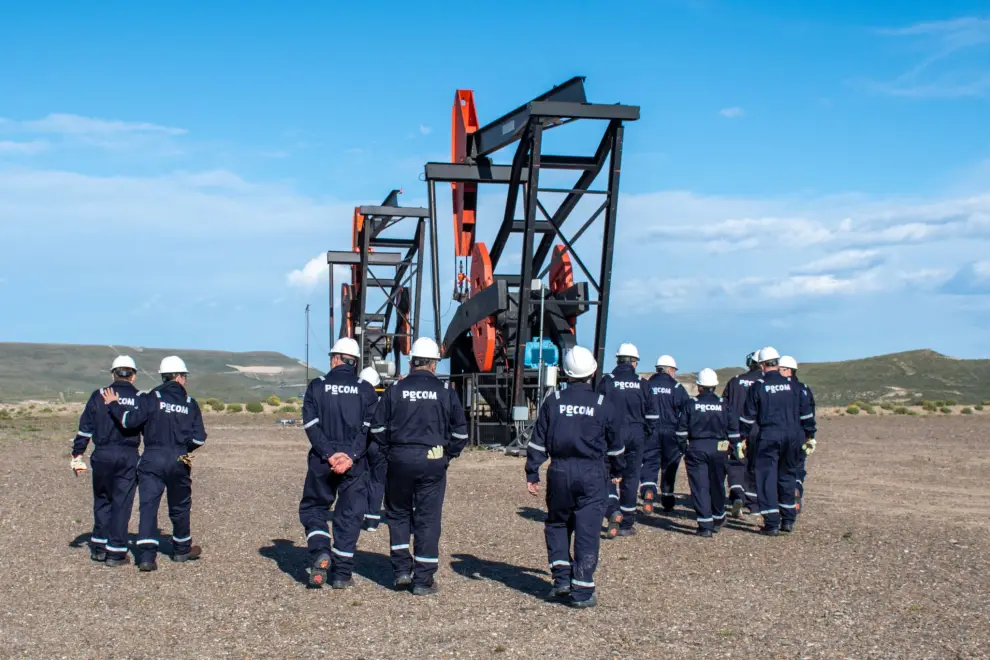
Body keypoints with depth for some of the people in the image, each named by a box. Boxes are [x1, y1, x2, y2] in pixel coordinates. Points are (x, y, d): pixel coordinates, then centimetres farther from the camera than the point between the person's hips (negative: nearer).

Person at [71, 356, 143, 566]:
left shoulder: (98, 396, 3)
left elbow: (85, 428, 1)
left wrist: (77, 455, 6)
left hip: (102, 455, 1)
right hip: (128, 456, -1)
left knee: (102, 501, 16)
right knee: (122, 504, 4)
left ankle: (99, 548, 19)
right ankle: (115, 553, 4)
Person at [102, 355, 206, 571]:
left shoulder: (152, 399, -4)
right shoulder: (190, 403, 3)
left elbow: (130, 420, -13)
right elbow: (199, 438, 0)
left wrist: (114, 404, 3)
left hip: (152, 460, -2)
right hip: (179, 462, 2)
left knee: (148, 506, -4)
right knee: (179, 506, 18)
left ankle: (146, 556, -15)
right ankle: (182, 549, 33)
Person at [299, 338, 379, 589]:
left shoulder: (317, 387, 1)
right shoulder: (365, 391, 3)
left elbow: (311, 425, -8)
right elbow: (369, 429, -7)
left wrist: (329, 454, -12)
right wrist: (350, 456, -13)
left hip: (321, 462, -1)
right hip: (355, 464, 1)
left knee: (313, 508, 16)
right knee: (349, 515, 7)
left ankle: (320, 553, -7)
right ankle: (342, 574, 8)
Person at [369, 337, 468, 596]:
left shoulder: (395, 390, 1)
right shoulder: (445, 391, 0)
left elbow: (378, 427, 2)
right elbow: (460, 431, 2)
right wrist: (448, 455, 14)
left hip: (400, 460, 1)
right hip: (433, 462, 0)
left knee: (398, 514, 18)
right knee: (428, 519, 5)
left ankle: (402, 569, 13)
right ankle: (423, 580, 7)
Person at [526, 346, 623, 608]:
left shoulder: (553, 401, 1)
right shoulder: (603, 404, 1)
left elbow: (538, 441, 1)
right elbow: (615, 443, 11)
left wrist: (532, 474, 6)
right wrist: (618, 471, 25)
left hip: (560, 472, 1)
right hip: (593, 474, -1)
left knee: (557, 523, 18)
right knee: (587, 531, 1)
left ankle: (562, 578, 10)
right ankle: (582, 590, 2)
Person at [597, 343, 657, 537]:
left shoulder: (607, 381, -3)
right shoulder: (641, 383, 2)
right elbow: (651, 412, 4)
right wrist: (646, 433, 17)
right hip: (635, 435, 1)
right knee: (630, 477, 8)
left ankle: (612, 510, -19)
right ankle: (626, 524, 13)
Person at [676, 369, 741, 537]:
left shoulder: (691, 404, -4)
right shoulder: (723, 404, 1)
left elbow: (682, 428, -3)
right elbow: (733, 429, 3)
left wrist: (684, 448, 7)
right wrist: (731, 448, 12)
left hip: (696, 449, -2)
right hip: (718, 449, 2)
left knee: (700, 487, -1)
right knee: (717, 485, 18)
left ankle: (705, 525, -7)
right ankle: (718, 519, 34)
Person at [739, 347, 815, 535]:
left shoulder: (758, 387, -2)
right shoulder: (792, 385, 7)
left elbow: (748, 416, 1)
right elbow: (805, 412, 11)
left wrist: (743, 437, 11)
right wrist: (809, 434, 20)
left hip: (769, 437, -4)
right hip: (792, 436, 4)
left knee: (767, 478, 0)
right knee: (787, 477, 17)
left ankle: (772, 523, -5)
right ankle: (788, 519, 21)